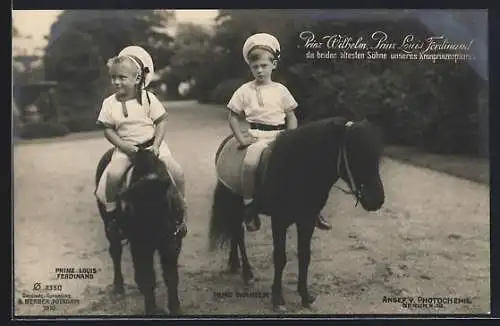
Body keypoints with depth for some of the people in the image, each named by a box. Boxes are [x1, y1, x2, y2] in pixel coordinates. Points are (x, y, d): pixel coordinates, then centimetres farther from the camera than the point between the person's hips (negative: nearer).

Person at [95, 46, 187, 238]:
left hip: (151, 144, 0)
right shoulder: (110, 103, -2)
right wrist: (123, 145, -14)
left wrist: (156, 144, -14)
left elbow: (161, 121, -2)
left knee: (176, 171, -16)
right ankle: (111, 210, -1)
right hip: (125, 147, 0)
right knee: (113, 174, -27)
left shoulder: (148, 98, -5)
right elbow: (108, 130, 1)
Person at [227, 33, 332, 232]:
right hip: (257, 136, -2)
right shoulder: (244, 91, 5)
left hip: (280, 135, 3)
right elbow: (233, 118, 9)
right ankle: (248, 206, -15)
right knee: (250, 163, -35)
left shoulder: (280, 90, 9)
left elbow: (291, 117, 11)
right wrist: (241, 139, -3)